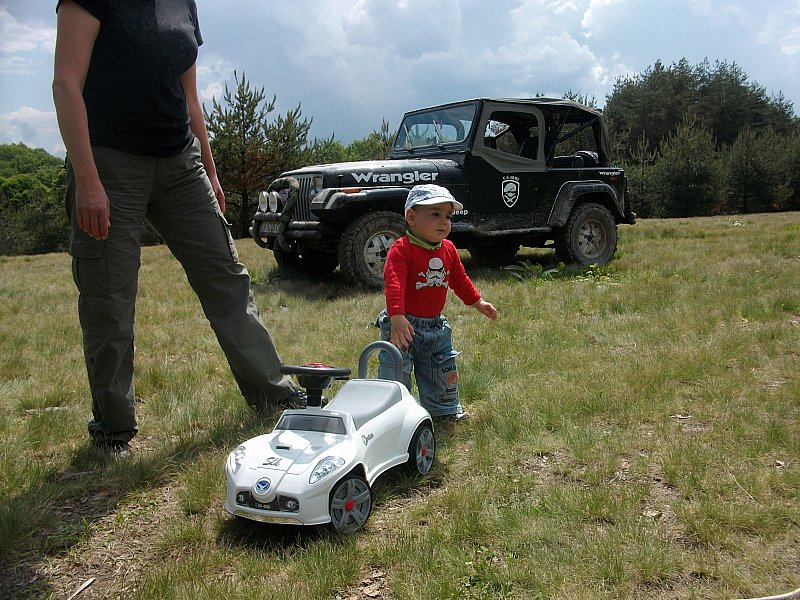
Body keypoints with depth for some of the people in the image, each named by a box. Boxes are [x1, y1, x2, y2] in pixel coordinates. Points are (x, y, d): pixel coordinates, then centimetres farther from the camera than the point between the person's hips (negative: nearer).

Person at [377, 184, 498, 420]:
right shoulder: (401, 249, -20)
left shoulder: (448, 250, 4)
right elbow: (394, 284, -32)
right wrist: (397, 317, -44)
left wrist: (478, 302, 24)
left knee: (443, 372, 21)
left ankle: (445, 408, 41)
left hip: (436, 326, 7)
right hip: (404, 325, -7)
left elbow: (459, 279, 20)